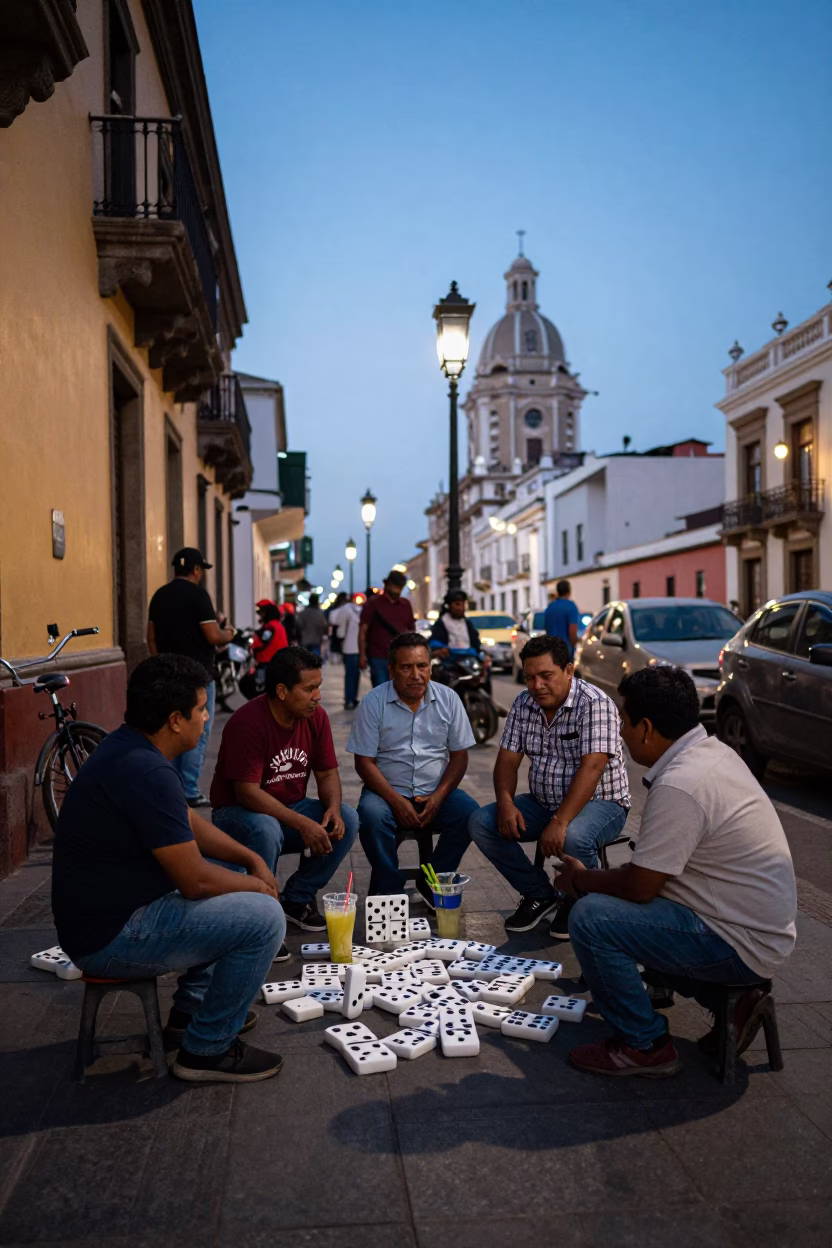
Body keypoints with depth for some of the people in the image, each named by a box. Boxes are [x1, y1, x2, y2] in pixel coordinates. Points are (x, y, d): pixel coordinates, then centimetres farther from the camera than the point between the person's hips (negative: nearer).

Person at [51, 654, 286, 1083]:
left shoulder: (129, 749, 5)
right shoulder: (146, 773, -27)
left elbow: (190, 823, 17)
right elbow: (195, 881, -24)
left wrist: (253, 860, 7)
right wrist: (256, 885, -6)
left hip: (107, 906, 11)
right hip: (110, 937, -10)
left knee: (231, 876, 21)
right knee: (263, 917, -15)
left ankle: (191, 1008, 26)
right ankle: (208, 1049, 1)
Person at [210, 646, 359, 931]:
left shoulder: (316, 716, -4)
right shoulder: (248, 723, -24)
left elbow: (327, 773, 3)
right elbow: (247, 792, -28)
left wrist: (333, 807, -20)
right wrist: (302, 824, -33)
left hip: (291, 807, 6)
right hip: (237, 812, -6)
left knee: (347, 820, -17)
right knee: (266, 830, -38)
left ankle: (297, 898, 0)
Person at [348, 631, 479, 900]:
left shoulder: (448, 699, 2)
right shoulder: (373, 703, -5)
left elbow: (459, 755, 4)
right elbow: (364, 762, -6)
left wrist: (438, 796, -11)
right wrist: (396, 801, -18)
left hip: (435, 793, 2)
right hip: (388, 791, -2)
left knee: (469, 812, -25)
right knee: (371, 814, -33)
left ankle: (432, 882, -3)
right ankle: (387, 891, -10)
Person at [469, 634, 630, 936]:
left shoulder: (594, 704, -19)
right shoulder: (523, 704, 3)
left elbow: (591, 768, -28)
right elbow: (508, 758, 4)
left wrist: (560, 822, -36)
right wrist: (506, 803, -16)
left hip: (600, 803, -6)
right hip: (543, 802, 7)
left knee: (572, 838, -38)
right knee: (481, 823, -11)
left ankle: (579, 903, -3)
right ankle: (540, 895, 5)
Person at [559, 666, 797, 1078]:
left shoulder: (679, 786, -27)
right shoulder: (712, 751, 4)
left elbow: (638, 886, -20)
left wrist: (579, 880, -2)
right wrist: (594, 879, 10)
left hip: (741, 945, -10)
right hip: (759, 924, 10)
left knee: (590, 918, -18)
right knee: (610, 900, 19)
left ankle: (644, 1046, 0)